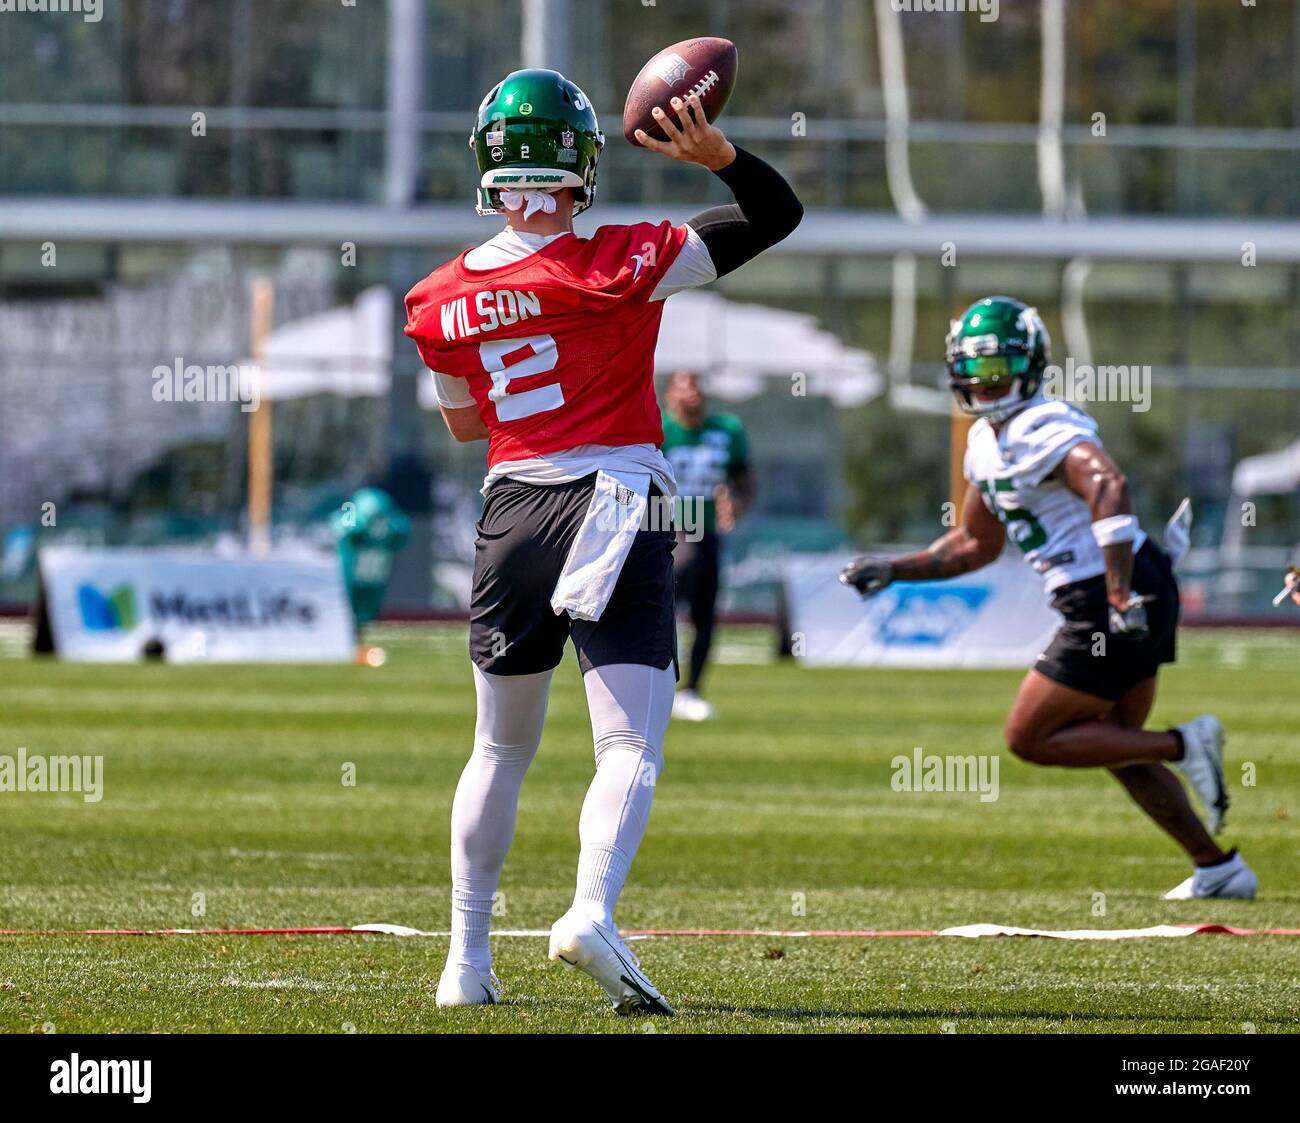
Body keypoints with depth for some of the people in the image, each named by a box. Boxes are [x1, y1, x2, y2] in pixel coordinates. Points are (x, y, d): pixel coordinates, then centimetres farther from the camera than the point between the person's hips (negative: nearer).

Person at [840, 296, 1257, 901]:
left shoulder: (1042, 431, -18)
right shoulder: (986, 443, 14)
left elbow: (1108, 488, -36)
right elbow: (976, 544, 27)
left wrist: (1120, 598, -38)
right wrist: (892, 570, 20)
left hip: (1108, 602, -10)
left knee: (1030, 737, -3)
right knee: (1117, 747, 22)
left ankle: (1184, 745, -5)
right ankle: (1219, 868, 27)